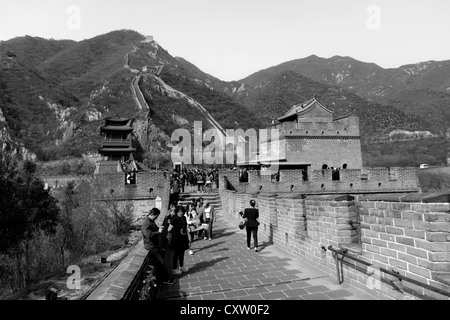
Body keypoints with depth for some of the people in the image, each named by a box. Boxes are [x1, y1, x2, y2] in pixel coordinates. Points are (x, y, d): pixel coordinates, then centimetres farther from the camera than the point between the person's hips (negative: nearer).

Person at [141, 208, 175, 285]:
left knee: (158, 262, 16)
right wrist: (158, 232, -25)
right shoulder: (146, 223, -23)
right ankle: (166, 279, 6)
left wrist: (159, 228, 6)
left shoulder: (151, 221, 9)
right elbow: (148, 235, -32)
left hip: (155, 244, 10)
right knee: (161, 262, -3)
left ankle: (159, 278, 27)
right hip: (151, 246, -10)